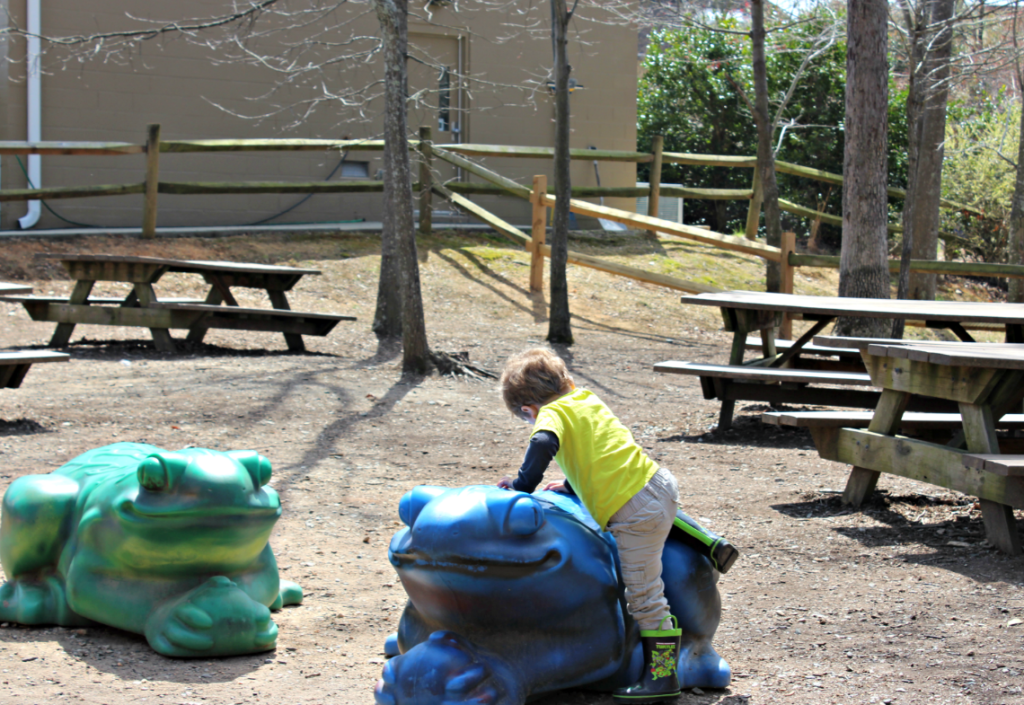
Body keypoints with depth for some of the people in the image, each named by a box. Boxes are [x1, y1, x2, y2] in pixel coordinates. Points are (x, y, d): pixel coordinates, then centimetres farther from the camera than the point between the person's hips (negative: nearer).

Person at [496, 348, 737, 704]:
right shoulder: (587, 400, 17)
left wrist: (523, 484, -23)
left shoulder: (553, 413, -7)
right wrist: (572, 486, 30)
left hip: (635, 513, -9)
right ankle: (708, 544, 41)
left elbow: (544, 443, -28)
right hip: (659, 482, 9)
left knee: (644, 594, -2)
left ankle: (662, 674, 3)